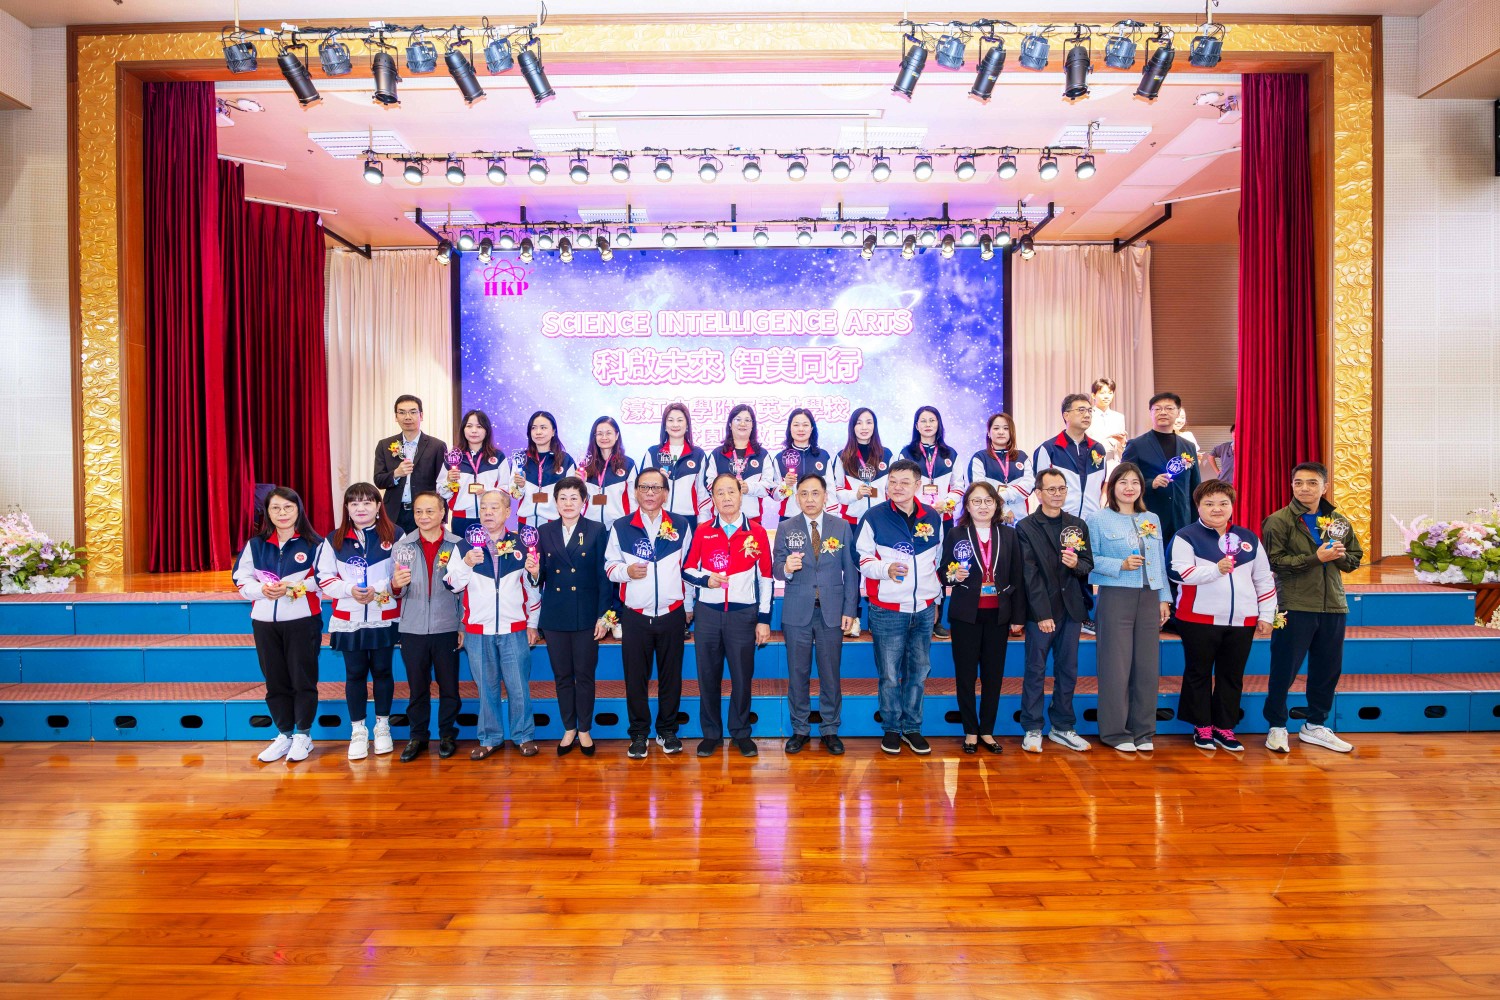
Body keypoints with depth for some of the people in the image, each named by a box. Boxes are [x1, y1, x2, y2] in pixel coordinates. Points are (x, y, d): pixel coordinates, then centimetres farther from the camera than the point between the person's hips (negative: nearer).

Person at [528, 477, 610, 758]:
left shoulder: (597, 531, -2)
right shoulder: (545, 532, 6)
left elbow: (603, 576, -4)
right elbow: (542, 577, 6)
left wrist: (603, 616, -7)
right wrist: (535, 572, -18)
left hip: (586, 615, -2)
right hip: (554, 616, 2)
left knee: (585, 675, 6)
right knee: (562, 676, 11)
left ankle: (584, 730, 22)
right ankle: (568, 729, 26)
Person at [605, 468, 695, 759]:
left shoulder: (681, 526, 5)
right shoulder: (621, 527, 3)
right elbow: (609, 565, 7)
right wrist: (626, 571, -15)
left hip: (672, 615, 1)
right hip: (635, 617, 0)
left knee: (671, 676, 8)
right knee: (635, 678, 4)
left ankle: (667, 731, 23)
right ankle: (639, 734, 19)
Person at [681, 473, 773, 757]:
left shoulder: (757, 532, 0)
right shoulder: (702, 531, 4)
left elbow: (765, 578, 2)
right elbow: (687, 569, 9)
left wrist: (764, 620, 0)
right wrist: (705, 579, -12)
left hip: (743, 614, -1)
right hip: (708, 613, 1)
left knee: (742, 676, 7)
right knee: (708, 676, 8)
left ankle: (740, 732, 24)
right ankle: (711, 733, 24)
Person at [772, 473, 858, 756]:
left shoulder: (842, 526, 2)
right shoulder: (785, 528, 2)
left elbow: (850, 570, 2)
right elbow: (776, 569, -1)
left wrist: (850, 609, -2)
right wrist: (786, 568, -25)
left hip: (831, 611, 0)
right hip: (797, 612, 0)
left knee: (830, 674, 7)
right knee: (798, 674, 7)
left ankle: (829, 730, 22)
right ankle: (800, 729, 22)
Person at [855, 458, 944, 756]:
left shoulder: (933, 518, 6)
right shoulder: (874, 517, -6)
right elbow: (863, 560, -4)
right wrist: (886, 568, -23)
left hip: (924, 609, 4)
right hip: (887, 611, -4)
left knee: (919, 672, 11)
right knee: (889, 675, 2)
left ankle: (912, 728, 25)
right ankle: (891, 729, 19)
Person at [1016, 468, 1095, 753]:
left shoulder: (1078, 525, 10)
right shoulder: (1026, 528, -4)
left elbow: (1089, 565, 11)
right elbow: (1031, 575, -9)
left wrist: (1077, 564, -13)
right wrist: (1043, 613, -14)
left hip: (1072, 608, 4)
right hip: (1041, 610, -4)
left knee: (1068, 670, 11)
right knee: (1035, 671, 2)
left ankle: (1062, 727, 23)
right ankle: (1032, 729, 12)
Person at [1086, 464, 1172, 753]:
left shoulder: (1152, 520, 15)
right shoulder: (1099, 520, 0)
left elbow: (1160, 562, 16)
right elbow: (1091, 560, -6)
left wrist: (1164, 598, 11)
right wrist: (1120, 565, -18)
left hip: (1149, 599, 5)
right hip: (1115, 598, -5)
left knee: (1147, 665, 6)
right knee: (1116, 665, -2)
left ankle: (1143, 731, 18)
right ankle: (1115, 731, 8)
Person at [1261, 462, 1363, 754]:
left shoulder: (1338, 521, 12)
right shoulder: (1279, 521, -5)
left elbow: (1355, 559, 18)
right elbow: (1275, 561, -13)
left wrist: (1340, 555, -4)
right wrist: (1316, 557, -17)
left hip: (1333, 605, 5)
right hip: (1295, 606, -5)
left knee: (1328, 669, 12)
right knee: (1285, 669, 0)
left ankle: (1315, 725, 27)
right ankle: (1277, 727, 13)